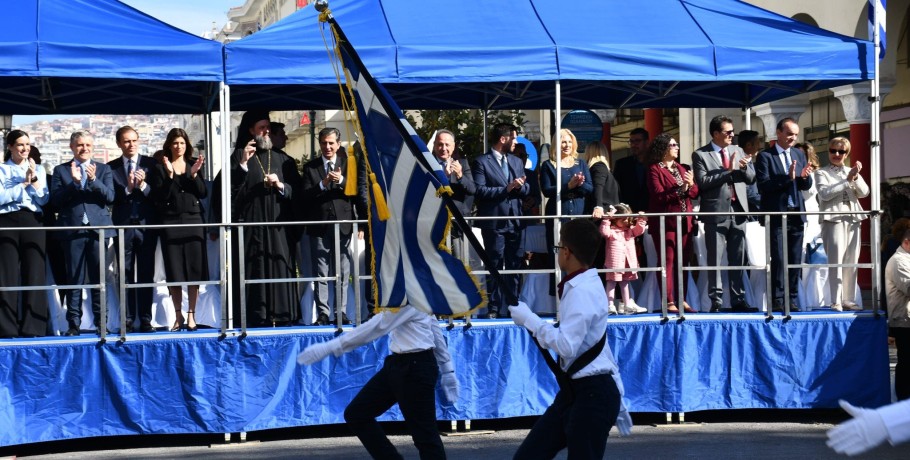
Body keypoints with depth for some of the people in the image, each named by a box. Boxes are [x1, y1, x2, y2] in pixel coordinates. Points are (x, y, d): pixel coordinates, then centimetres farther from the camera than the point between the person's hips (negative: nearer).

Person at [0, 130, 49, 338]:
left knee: (34, 274, -2)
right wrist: (23, 184, -6)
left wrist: (33, 179, -7)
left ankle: (32, 327, 1)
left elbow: (43, 199, 5)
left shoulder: (38, 170, 15)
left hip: (32, 222, 2)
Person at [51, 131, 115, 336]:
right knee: (74, 279, -1)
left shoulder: (103, 169, 12)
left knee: (99, 278, 2)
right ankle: (74, 323, 1)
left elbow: (110, 197, 0)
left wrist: (93, 180, -14)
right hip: (73, 229, -1)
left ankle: (101, 322, 7)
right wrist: (73, 182, -13)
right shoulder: (61, 170, 10)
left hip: (98, 227, 1)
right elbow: (55, 199, -1)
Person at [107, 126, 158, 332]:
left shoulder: (150, 164, 6)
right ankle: (128, 320, 6)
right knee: (125, 275, 2)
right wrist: (127, 188, -15)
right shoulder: (111, 168, 6)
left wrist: (143, 185, -17)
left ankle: (145, 320, 2)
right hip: (123, 225, 0)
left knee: (146, 274, 0)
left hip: (146, 225, 0)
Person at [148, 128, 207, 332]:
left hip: (193, 222, 1)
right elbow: (158, 197, -6)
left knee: (194, 269, 0)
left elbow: (202, 193, 2)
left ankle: (191, 315, 7)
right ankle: (178, 315, 11)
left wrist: (194, 174, -12)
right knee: (174, 271, 1)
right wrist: (169, 175, -16)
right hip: (171, 223, -1)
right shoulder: (160, 168, 3)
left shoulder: (195, 164, 9)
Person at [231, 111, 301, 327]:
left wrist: (280, 185, -8)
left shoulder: (282, 159, 14)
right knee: (255, 268, -7)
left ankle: (282, 315, 1)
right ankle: (257, 316, -6)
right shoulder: (239, 156, 7)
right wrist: (243, 163, -15)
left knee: (280, 267, -2)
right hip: (251, 223, -2)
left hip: (278, 224, 2)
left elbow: (296, 190, 10)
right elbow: (231, 188, -6)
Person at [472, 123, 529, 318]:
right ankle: (494, 308, 5)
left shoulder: (517, 162, 17)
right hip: (494, 223, -5)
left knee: (515, 266, 7)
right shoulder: (481, 162, -3)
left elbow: (526, 190, 15)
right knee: (495, 267, 0)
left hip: (516, 222, 5)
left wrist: (520, 186, -8)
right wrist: (506, 189, -17)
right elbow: (479, 191, -13)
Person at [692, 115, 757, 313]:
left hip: (738, 211, 5)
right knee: (715, 260, 0)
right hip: (716, 213, -5)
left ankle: (738, 300, 13)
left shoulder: (738, 151, 13)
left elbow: (751, 178, 12)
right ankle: (716, 302, 4)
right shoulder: (700, 155, -3)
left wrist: (744, 168, -10)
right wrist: (728, 171, -17)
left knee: (738, 259, 8)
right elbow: (702, 181, -15)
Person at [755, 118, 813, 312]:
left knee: (795, 259, 5)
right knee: (778, 259, -5)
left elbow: (806, 186, 14)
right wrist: (788, 177, -21)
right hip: (777, 215, -5)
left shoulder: (799, 154, 14)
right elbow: (763, 186, -13)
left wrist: (804, 176, -9)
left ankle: (792, 300, 10)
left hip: (796, 214, 5)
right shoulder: (765, 156, -3)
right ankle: (778, 301, 0)